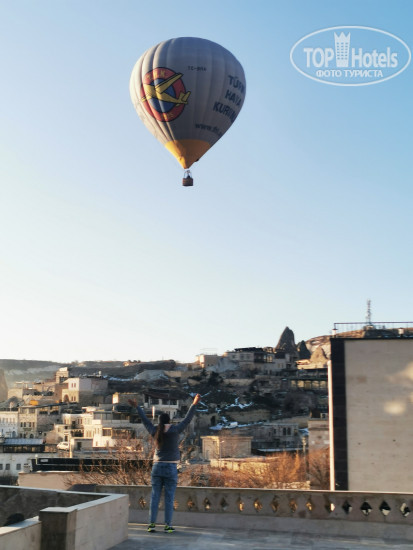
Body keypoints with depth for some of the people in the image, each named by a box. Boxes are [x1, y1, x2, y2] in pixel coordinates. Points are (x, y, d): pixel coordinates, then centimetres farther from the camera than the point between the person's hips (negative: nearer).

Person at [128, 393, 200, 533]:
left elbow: (145, 420, 13)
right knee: (169, 498, 1)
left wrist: (137, 407, 25)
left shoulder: (155, 431, 0)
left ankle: (152, 523, 2)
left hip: (157, 468, 3)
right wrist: (194, 404, -2)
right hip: (171, 469, -3)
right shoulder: (175, 430, -8)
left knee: (154, 497, 6)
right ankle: (168, 525, 1)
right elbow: (187, 419, -5)